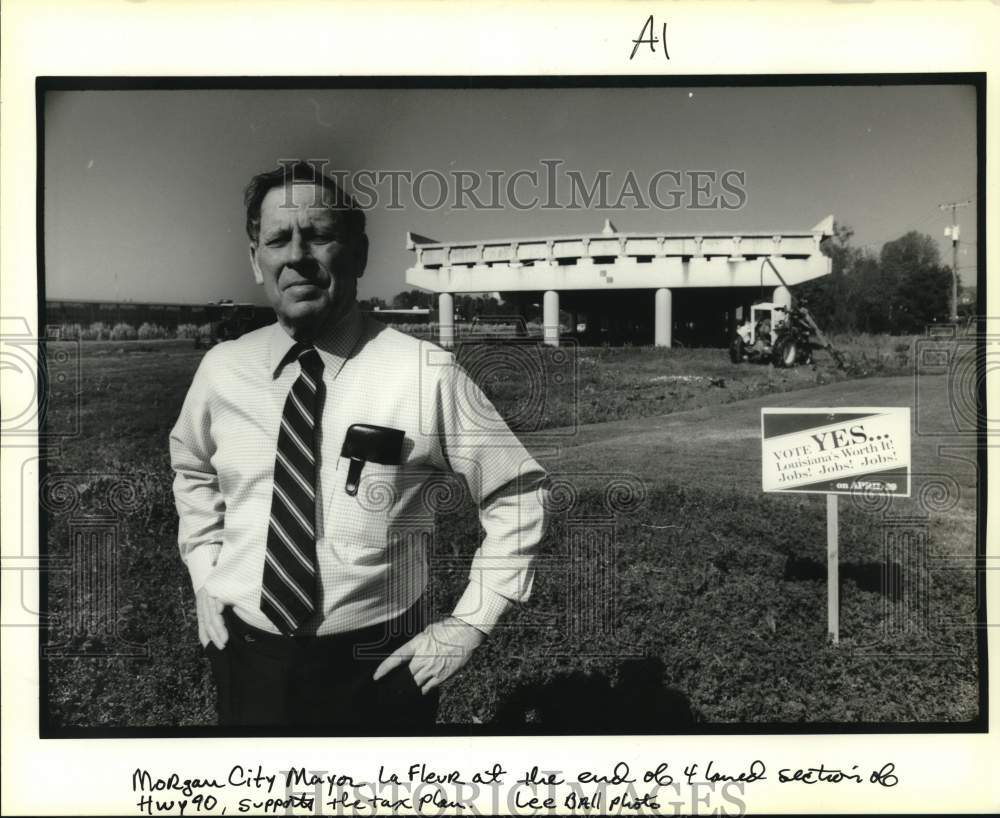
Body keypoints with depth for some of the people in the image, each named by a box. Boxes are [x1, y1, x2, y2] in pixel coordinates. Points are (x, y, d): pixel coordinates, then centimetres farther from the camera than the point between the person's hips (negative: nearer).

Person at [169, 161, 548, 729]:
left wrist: (471, 622, -10)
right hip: (245, 658, 4)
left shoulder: (427, 374, -16)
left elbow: (521, 494, -7)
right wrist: (203, 574, 7)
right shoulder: (222, 370, -4)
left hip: (377, 670, -3)